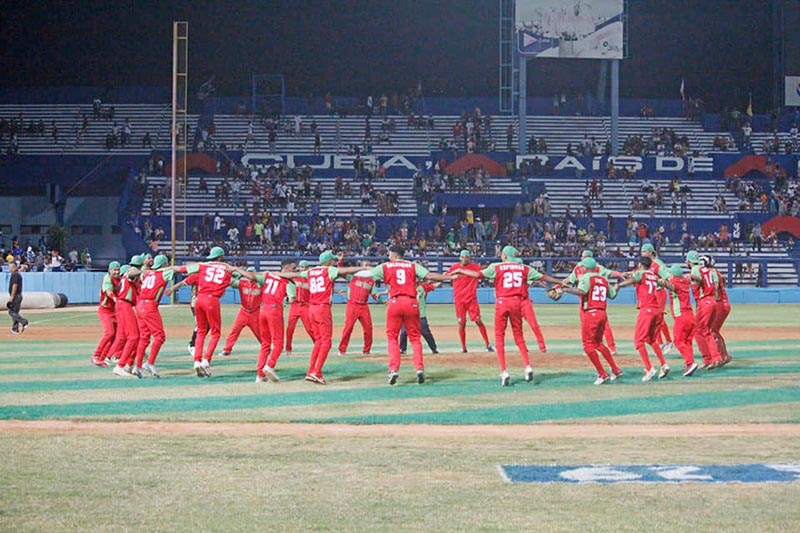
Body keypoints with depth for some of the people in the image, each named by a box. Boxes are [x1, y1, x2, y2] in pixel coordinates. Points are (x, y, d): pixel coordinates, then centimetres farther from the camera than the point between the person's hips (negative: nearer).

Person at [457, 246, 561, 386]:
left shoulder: (496, 267, 0)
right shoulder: (524, 268, 8)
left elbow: (478, 274, -7)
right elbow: (543, 277, 13)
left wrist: (461, 271, 4)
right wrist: (561, 282, 24)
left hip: (502, 302, -3)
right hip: (517, 302, 3)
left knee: (499, 336, 4)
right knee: (518, 335, 16)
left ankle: (504, 372, -4)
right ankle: (527, 366, 6)